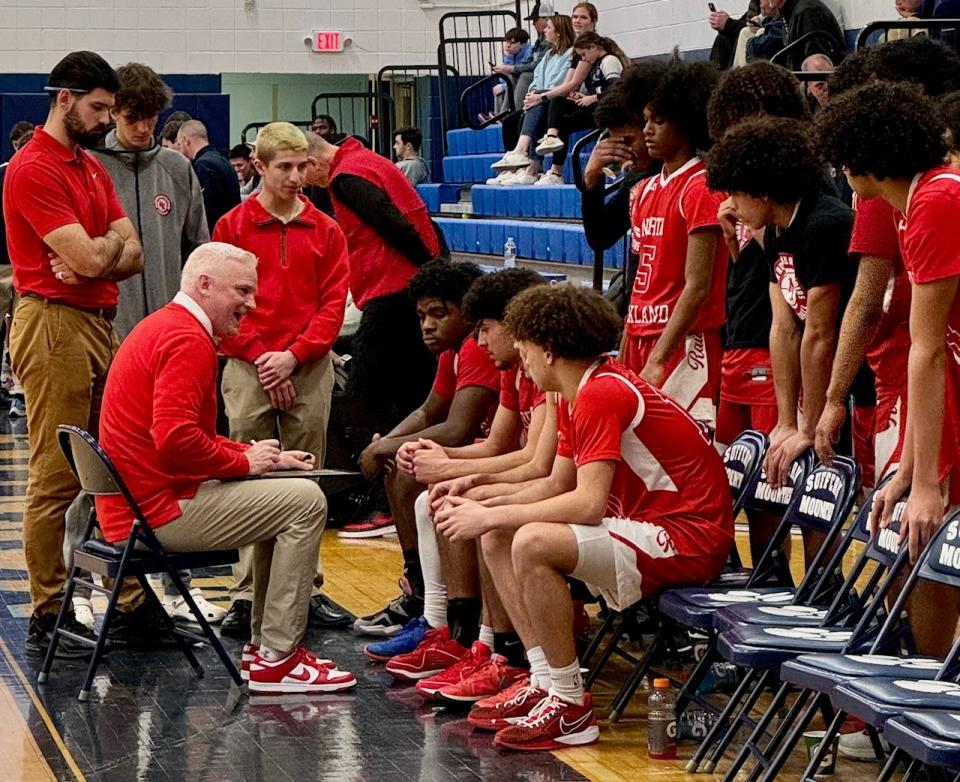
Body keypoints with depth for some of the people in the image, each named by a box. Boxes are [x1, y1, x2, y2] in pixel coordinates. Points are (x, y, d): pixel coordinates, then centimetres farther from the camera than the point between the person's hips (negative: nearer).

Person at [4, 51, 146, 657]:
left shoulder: (93, 169, 17)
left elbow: (132, 254, 9)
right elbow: (88, 259, -19)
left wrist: (96, 256, -11)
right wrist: (113, 241, 2)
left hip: (100, 325, 9)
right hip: (55, 327, -9)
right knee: (57, 480, -5)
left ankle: (132, 599, 18)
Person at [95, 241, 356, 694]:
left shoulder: (163, 327, 18)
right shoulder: (188, 340, -16)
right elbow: (176, 438, -28)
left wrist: (264, 456, 10)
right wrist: (245, 462, -12)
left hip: (132, 505, 11)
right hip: (160, 509, -11)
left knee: (281, 499, 24)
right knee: (305, 501, -10)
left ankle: (264, 640, 25)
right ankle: (276, 661, -9)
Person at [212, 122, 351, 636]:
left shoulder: (324, 230, 6)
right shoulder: (233, 226, 2)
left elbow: (333, 303, 3)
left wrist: (293, 355, -8)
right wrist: (261, 357, -8)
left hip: (309, 369, 2)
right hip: (248, 369, -1)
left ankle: (307, 589, 9)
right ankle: (247, 594, 2)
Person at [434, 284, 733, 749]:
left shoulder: (602, 394, -19)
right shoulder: (577, 396, 12)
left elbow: (588, 503, -27)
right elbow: (556, 486, 17)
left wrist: (493, 516, -19)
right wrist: (482, 510, 3)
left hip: (687, 539, -11)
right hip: (643, 527, 11)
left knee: (533, 543, -29)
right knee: (497, 539, 11)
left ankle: (569, 706, -18)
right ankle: (545, 684, 6)